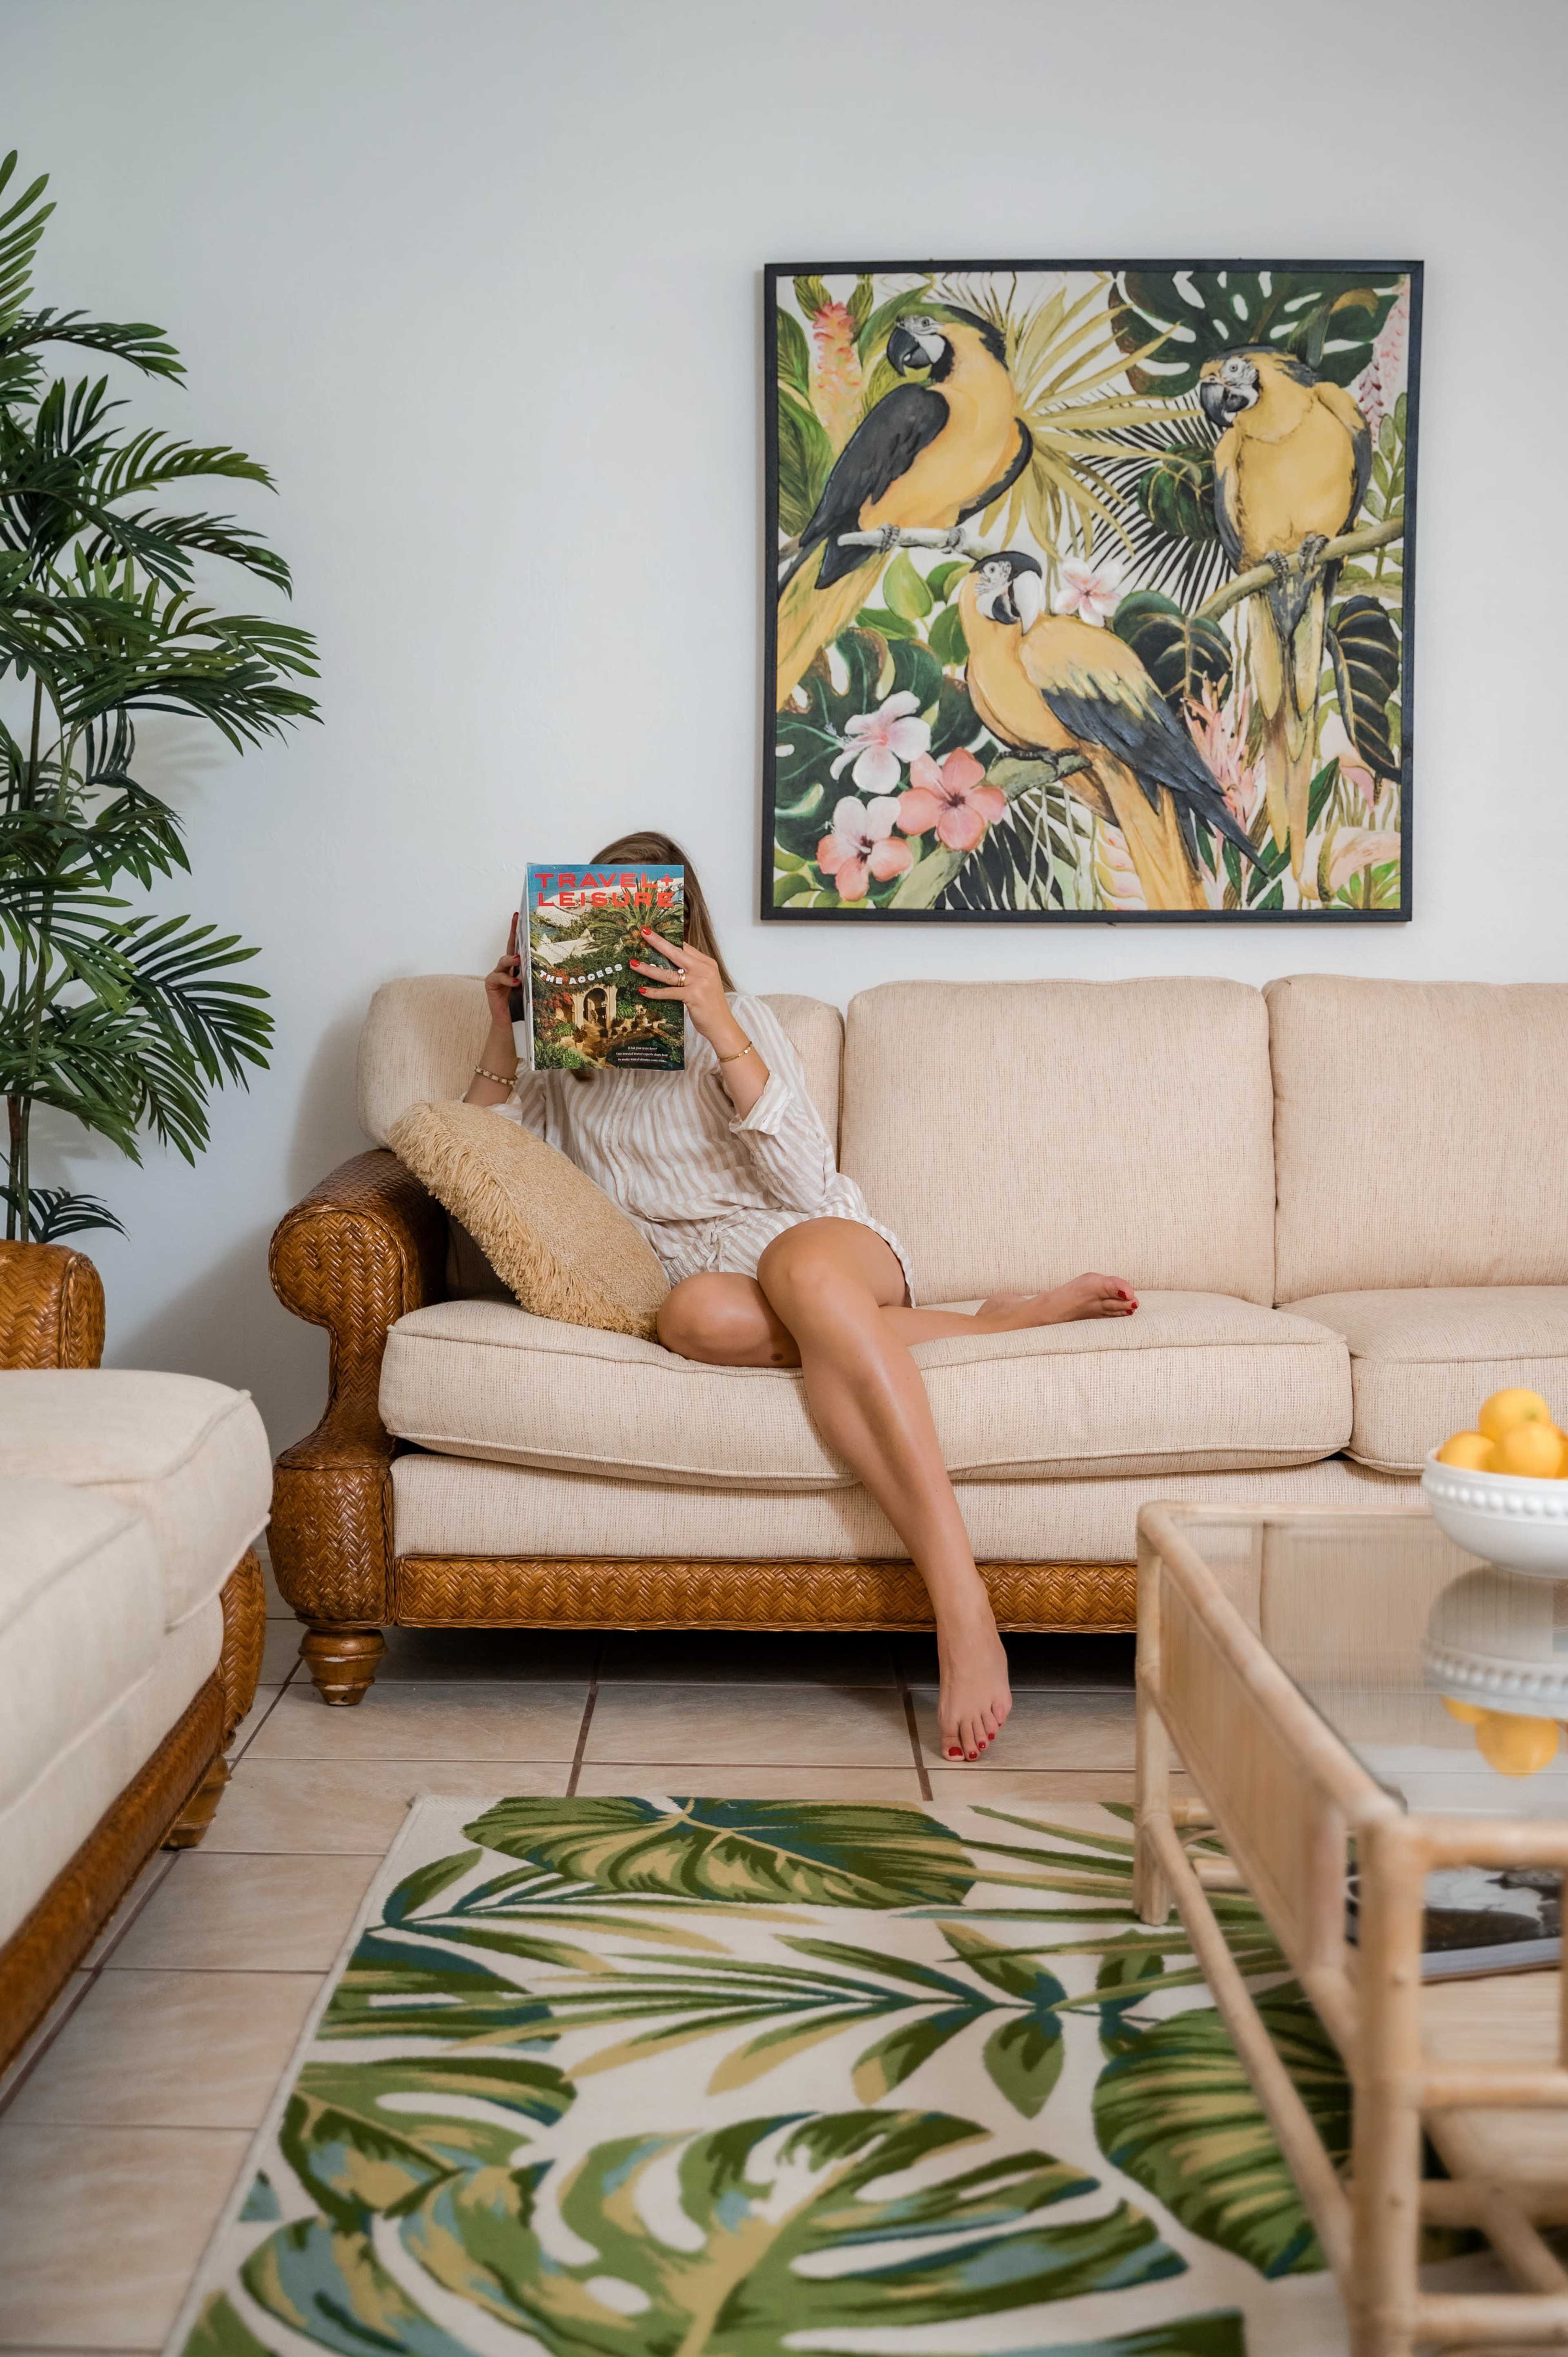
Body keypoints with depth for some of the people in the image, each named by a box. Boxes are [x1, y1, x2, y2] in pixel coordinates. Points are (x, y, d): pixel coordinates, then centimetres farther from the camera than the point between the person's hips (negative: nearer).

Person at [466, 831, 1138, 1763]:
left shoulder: (740, 1020, 11)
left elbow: (804, 1181, -4)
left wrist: (722, 1032, -13)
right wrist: (501, 1026, 11)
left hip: (820, 1239, -2)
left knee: (800, 1265, -43)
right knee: (700, 1315, -40)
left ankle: (963, 1603, -54)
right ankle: (1000, 1321, -25)